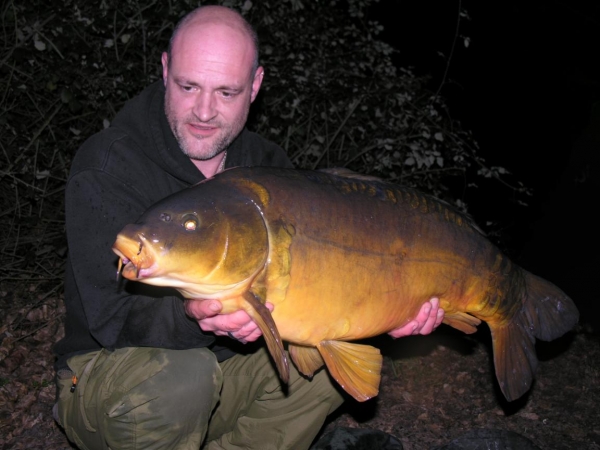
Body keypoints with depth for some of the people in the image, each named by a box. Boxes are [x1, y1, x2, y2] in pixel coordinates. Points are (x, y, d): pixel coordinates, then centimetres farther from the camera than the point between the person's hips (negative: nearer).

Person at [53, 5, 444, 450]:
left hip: (224, 368, 5)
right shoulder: (106, 166, -19)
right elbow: (112, 317, -25)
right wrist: (194, 317, -44)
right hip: (108, 372, -4)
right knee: (183, 380, -36)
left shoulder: (267, 164, -2)